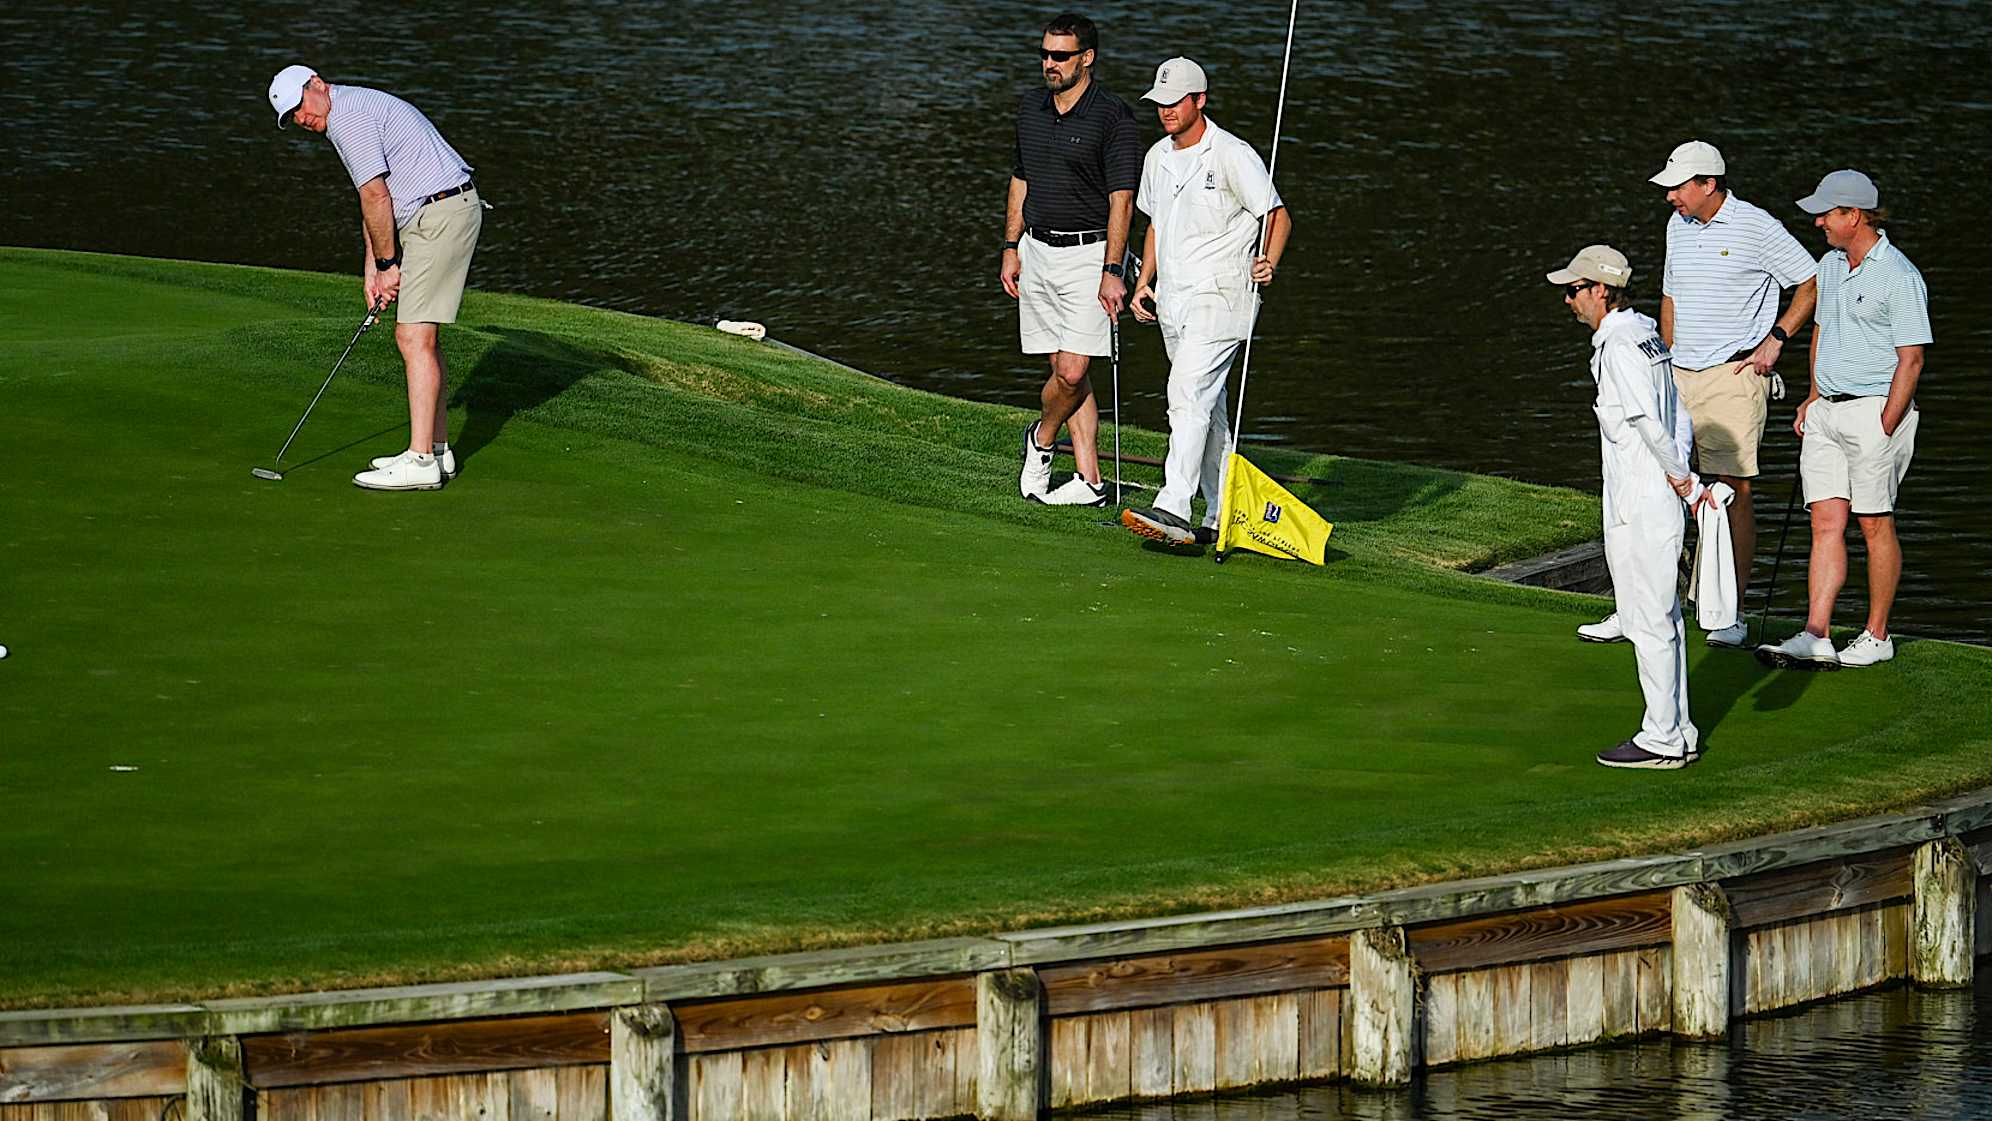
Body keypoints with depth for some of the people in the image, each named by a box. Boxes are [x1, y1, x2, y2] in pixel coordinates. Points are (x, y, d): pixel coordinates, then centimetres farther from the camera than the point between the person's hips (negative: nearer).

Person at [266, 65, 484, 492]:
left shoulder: (348, 116, -12)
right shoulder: (360, 109, 21)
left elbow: (375, 197, -15)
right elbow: (375, 202, 24)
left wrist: (388, 264, -5)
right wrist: (372, 271, 19)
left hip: (440, 215, -11)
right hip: (448, 213, 11)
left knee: (415, 337, -12)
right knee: (423, 336, 16)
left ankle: (420, 461, -15)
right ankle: (436, 448, 20)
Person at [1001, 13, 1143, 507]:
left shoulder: (1113, 117, -12)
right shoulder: (1030, 107, 9)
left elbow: (1121, 201, -15)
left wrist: (1112, 272, -20)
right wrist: (1011, 248, 14)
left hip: (1089, 256, -6)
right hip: (1038, 252, 6)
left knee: (1072, 372, -12)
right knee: (1064, 372, 5)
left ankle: (1041, 439, 16)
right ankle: (1089, 481, 8)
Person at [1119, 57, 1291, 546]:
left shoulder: (1233, 156, -11)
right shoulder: (1158, 158, 12)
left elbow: (1278, 215, -9)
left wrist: (1269, 264, -24)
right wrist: (1144, 282, 15)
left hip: (1219, 296, -8)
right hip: (1172, 300, 8)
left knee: (1189, 395, -20)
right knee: (1206, 408, 12)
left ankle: (1174, 510, -30)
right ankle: (1224, 516, 18)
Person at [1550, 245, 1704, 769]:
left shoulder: (1619, 348, -16)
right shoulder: (1648, 338, 14)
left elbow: (1649, 426, -21)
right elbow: (1680, 422, 16)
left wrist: (1687, 485, -12)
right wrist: (1684, 481, 10)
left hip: (1640, 511, -10)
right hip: (1659, 506, 10)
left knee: (1648, 623, -4)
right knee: (1663, 620, 14)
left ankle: (1662, 739, 0)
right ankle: (1678, 733, 20)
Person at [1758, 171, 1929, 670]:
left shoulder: (1899, 277, -14)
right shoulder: (1831, 265, 12)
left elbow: (1910, 358, -14)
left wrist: (1885, 427, -17)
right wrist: (1814, 398, 17)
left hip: (1876, 408, -8)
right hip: (1827, 410, 8)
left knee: (1875, 525, 1)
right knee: (1825, 522, 0)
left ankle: (1877, 636, 10)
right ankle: (1816, 637, -5)